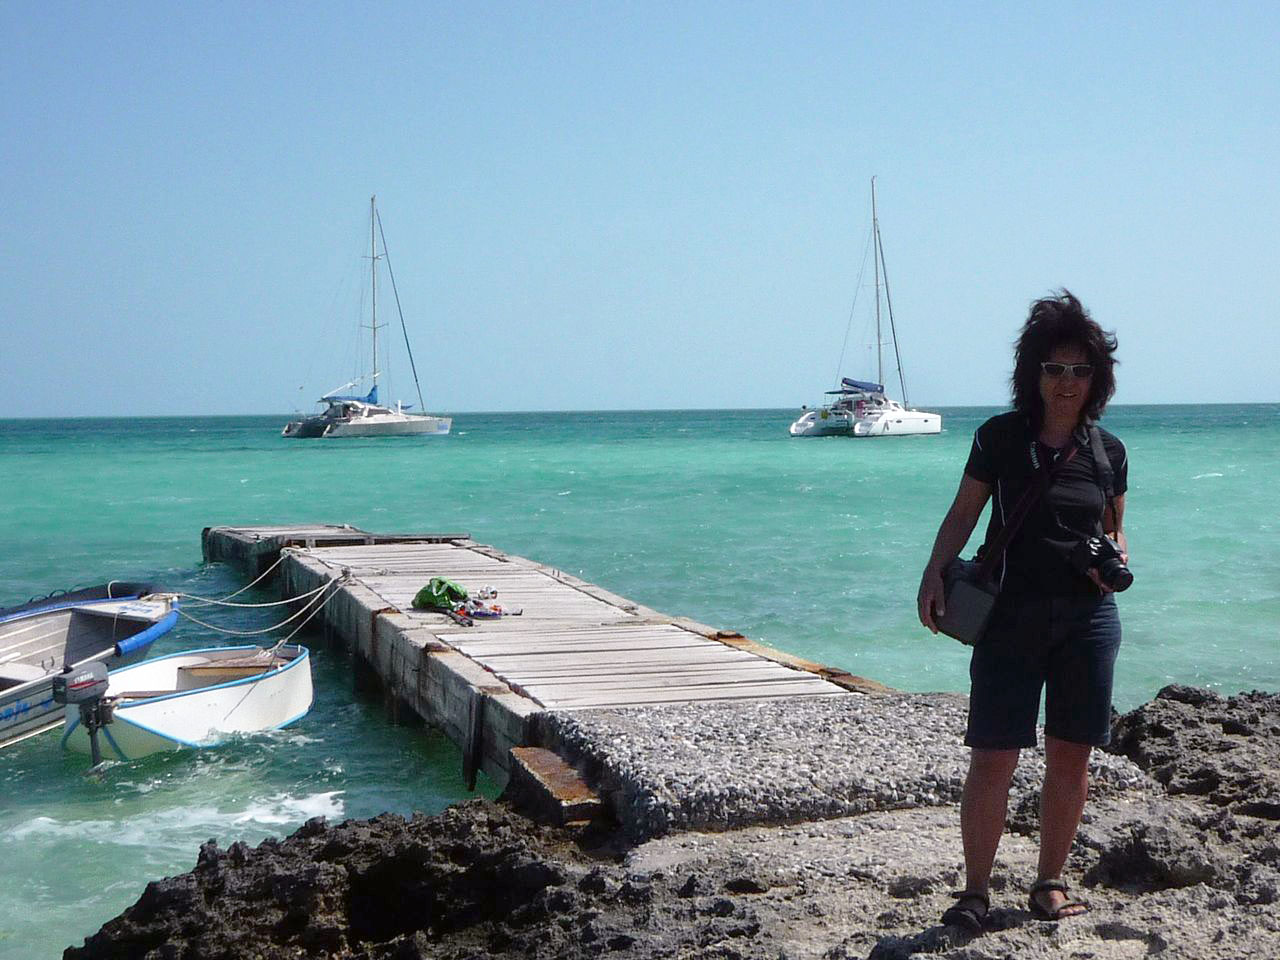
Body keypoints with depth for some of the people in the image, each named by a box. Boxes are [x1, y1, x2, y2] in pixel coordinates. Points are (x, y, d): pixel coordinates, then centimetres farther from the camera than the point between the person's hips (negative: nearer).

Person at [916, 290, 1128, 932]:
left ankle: (1050, 882, 20)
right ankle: (975, 891, 4)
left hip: (1087, 616, 3)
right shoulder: (1000, 438, 0)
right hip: (1010, 615, -2)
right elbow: (963, 514, 3)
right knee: (993, 756, -6)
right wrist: (933, 577, -10)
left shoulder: (1108, 452, 7)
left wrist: (1116, 556, -4)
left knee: (1070, 755, 6)